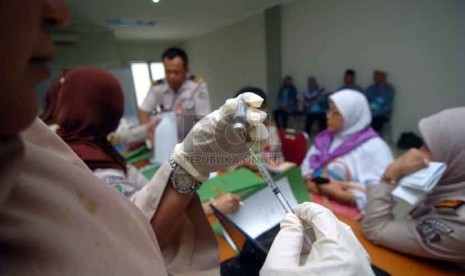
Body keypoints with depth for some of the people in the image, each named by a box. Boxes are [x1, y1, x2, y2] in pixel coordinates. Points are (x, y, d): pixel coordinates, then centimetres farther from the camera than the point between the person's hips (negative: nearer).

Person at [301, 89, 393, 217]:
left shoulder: (374, 147, -6)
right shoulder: (324, 138, 13)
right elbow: (307, 166, 13)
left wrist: (341, 193, -20)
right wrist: (310, 181, -7)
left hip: (347, 209, -5)